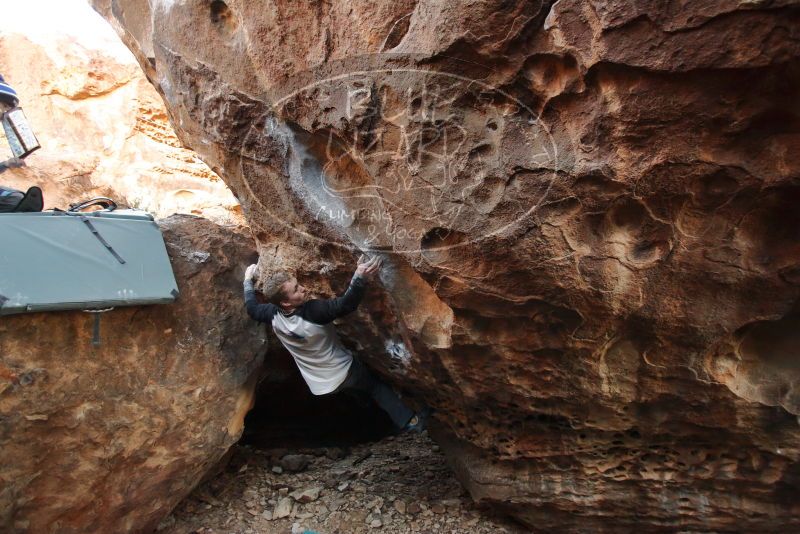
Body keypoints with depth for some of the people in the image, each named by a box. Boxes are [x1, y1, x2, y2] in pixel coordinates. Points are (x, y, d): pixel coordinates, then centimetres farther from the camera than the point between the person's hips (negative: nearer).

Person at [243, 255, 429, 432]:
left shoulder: (274, 315, -18)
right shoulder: (312, 311, -37)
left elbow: (252, 308, 3)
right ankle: (408, 421, 21)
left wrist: (248, 280, 15)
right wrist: (360, 277, -52)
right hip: (343, 371, -4)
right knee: (377, 387, 16)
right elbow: (345, 304, -42)